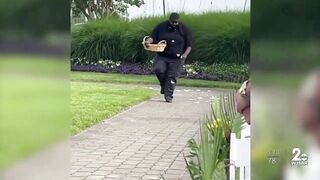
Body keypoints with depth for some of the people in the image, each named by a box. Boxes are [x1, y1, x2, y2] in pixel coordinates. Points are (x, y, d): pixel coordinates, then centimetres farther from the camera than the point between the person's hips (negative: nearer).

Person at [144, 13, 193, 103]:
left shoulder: (184, 29, 0)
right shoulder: (161, 27, 4)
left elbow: (189, 44, 2)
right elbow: (153, 37, 6)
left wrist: (185, 54, -12)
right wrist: (149, 41, -17)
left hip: (176, 59, -1)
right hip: (161, 56, 1)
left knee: (172, 77, -4)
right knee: (159, 70, -19)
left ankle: (168, 95, 4)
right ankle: (163, 85, 9)